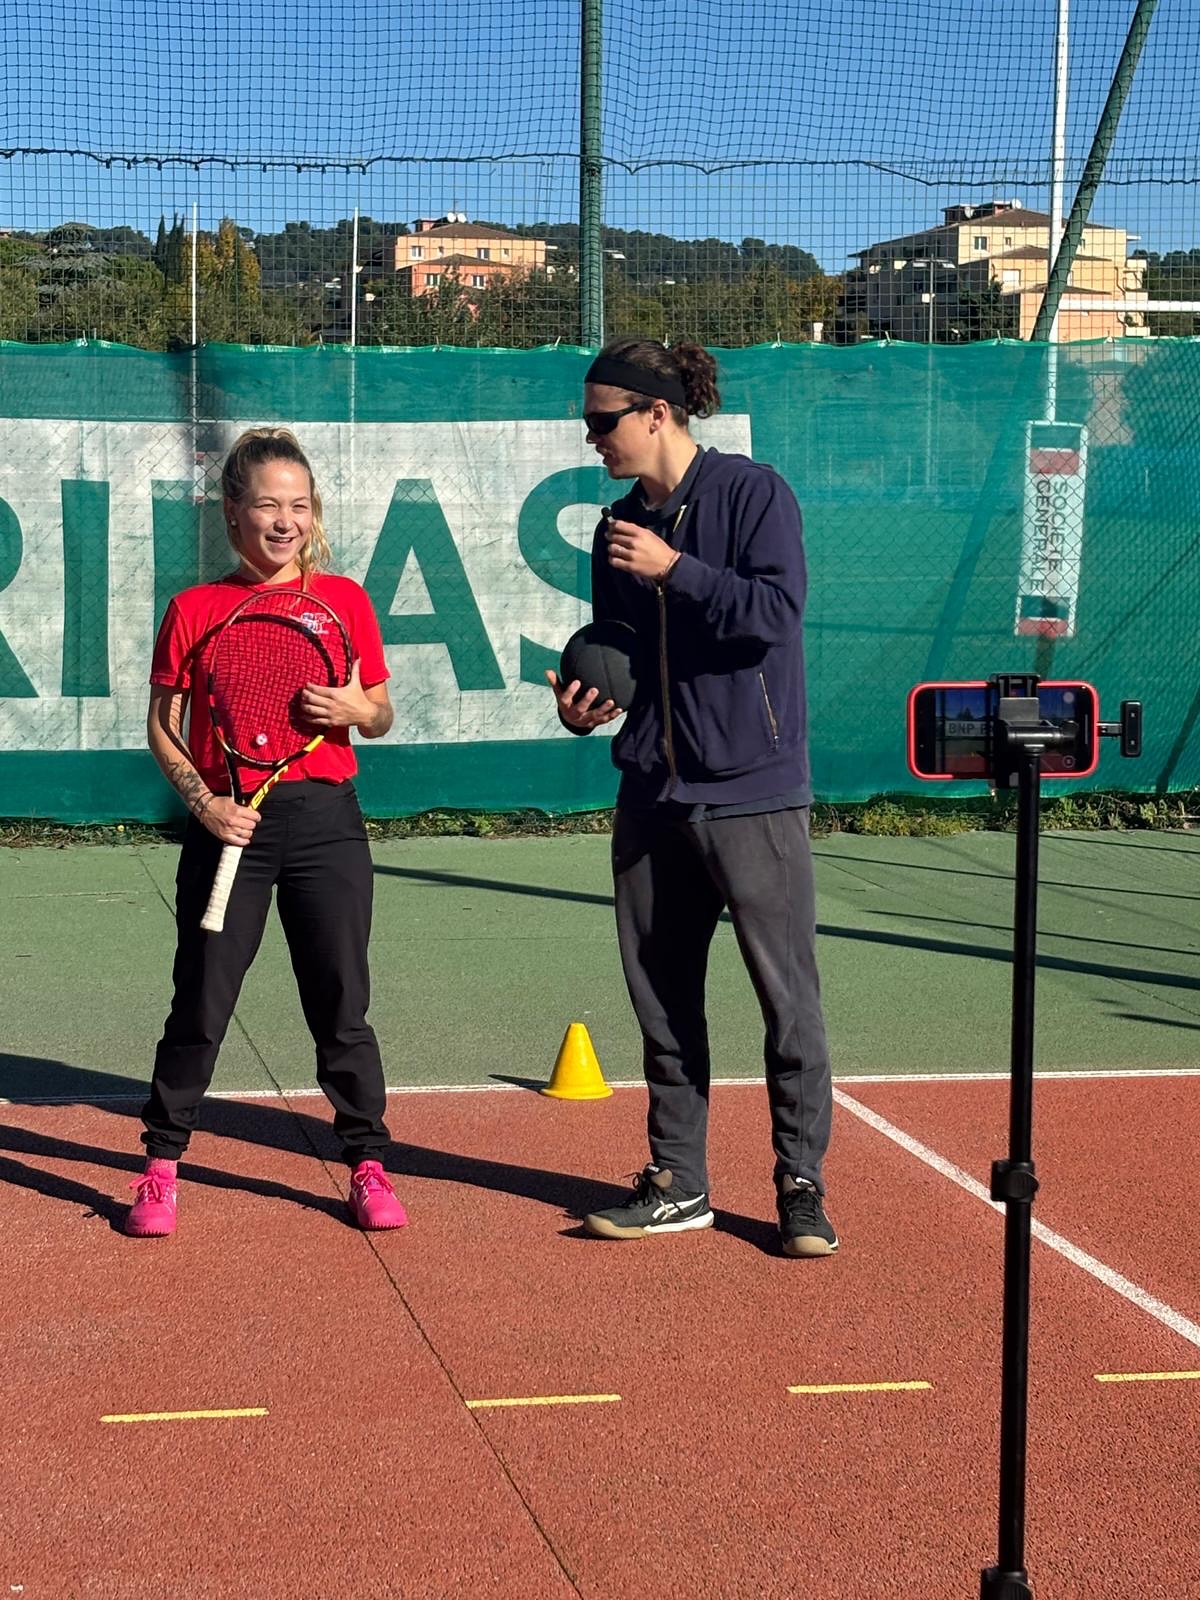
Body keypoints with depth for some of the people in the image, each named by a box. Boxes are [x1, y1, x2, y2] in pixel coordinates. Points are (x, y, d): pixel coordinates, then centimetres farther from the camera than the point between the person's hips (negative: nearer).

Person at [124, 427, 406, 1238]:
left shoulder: (344, 600, 5)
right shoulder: (195, 609, 1)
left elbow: (381, 713, 12)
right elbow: (163, 727, 5)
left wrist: (352, 709, -10)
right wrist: (202, 800, -9)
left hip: (326, 819, 1)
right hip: (230, 826, -1)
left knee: (342, 1004, 6)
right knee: (201, 1004, 4)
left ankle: (368, 1166, 18)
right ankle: (162, 1167, 18)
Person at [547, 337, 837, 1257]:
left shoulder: (752, 493, -5)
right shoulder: (619, 530, 14)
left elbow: (776, 609, -18)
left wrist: (675, 569, -18)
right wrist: (585, 703, 2)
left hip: (751, 794, -6)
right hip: (652, 796, 7)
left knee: (788, 999, -2)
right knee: (662, 998, 10)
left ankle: (801, 1185, 10)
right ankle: (678, 1184, 21)